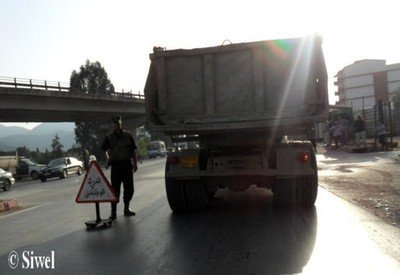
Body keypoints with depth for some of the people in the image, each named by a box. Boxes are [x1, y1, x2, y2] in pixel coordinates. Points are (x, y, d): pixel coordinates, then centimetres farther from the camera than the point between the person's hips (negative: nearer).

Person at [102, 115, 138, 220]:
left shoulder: (127, 135, 2)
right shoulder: (109, 137, -1)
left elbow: (133, 150, 6)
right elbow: (104, 150, 9)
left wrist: (135, 163, 4)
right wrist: (107, 158, -7)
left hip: (127, 164, 2)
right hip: (115, 165, -2)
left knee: (129, 188, 9)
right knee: (115, 189, -2)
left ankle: (126, 208, 25)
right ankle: (113, 212, 5)